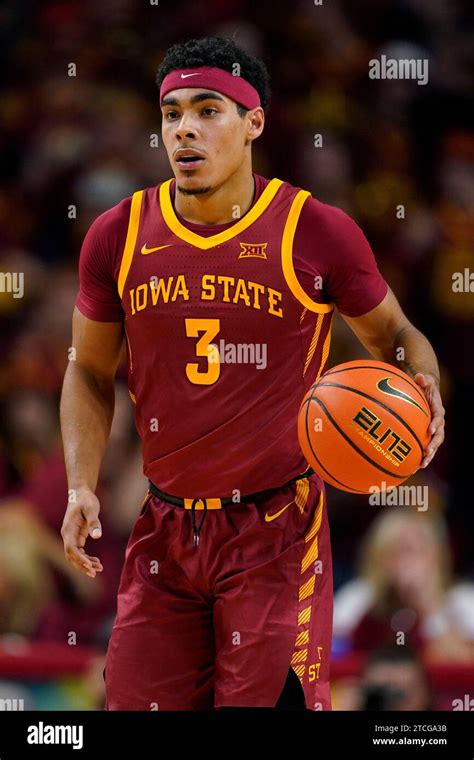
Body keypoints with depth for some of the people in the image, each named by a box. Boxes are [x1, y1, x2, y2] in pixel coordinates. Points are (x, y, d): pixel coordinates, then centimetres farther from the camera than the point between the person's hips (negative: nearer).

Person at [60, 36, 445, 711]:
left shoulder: (317, 232, -7)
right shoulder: (118, 237, 1)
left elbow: (395, 336, 8)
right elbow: (90, 373, 14)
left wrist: (422, 389, -14)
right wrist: (81, 489, 0)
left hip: (277, 532, -3)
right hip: (166, 530, 3)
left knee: (266, 702, -8)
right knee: (138, 703, 4)